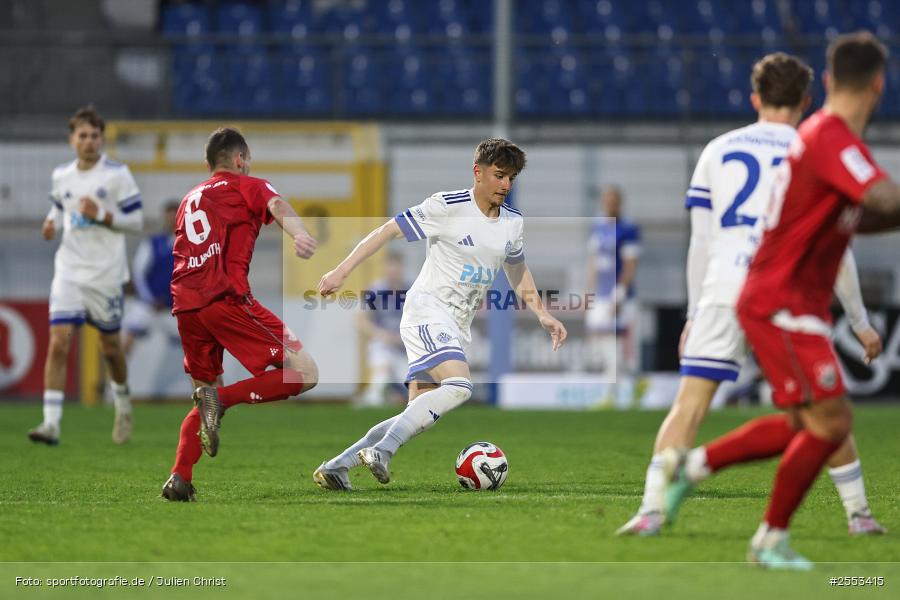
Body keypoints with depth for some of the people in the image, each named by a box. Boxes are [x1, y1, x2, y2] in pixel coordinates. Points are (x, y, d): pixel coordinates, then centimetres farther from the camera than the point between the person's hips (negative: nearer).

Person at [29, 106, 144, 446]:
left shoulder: (117, 175, -6)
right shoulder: (61, 176, 6)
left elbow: (136, 221, -5)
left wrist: (102, 215, -20)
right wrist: (51, 223, 2)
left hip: (106, 274, -2)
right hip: (69, 272, 2)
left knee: (110, 346, 11)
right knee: (58, 342, -13)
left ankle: (123, 406, 40)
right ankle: (51, 424, -15)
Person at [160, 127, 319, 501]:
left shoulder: (190, 200, 30)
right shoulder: (249, 187, 12)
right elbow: (278, 207, -10)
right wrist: (298, 235, -30)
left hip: (185, 303, 7)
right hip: (226, 298, -7)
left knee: (207, 392, 22)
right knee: (304, 373, -8)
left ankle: (180, 479, 5)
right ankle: (222, 399, -23)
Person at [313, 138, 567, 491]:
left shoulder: (513, 223, 10)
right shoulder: (448, 207, -10)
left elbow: (517, 269, 28)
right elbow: (388, 231, -8)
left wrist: (542, 315, 21)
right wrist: (341, 272, -13)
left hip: (457, 327, 8)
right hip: (428, 309, -8)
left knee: (419, 415, 2)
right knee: (459, 385, -30)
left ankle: (335, 467, 7)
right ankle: (382, 451, -29)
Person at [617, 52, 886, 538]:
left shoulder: (718, 150, 14)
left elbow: (700, 242, 13)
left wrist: (694, 314, 19)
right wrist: (860, 323, 13)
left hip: (723, 294, 1)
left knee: (689, 402, -2)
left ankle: (652, 509, -15)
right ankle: (858, 513, 18)